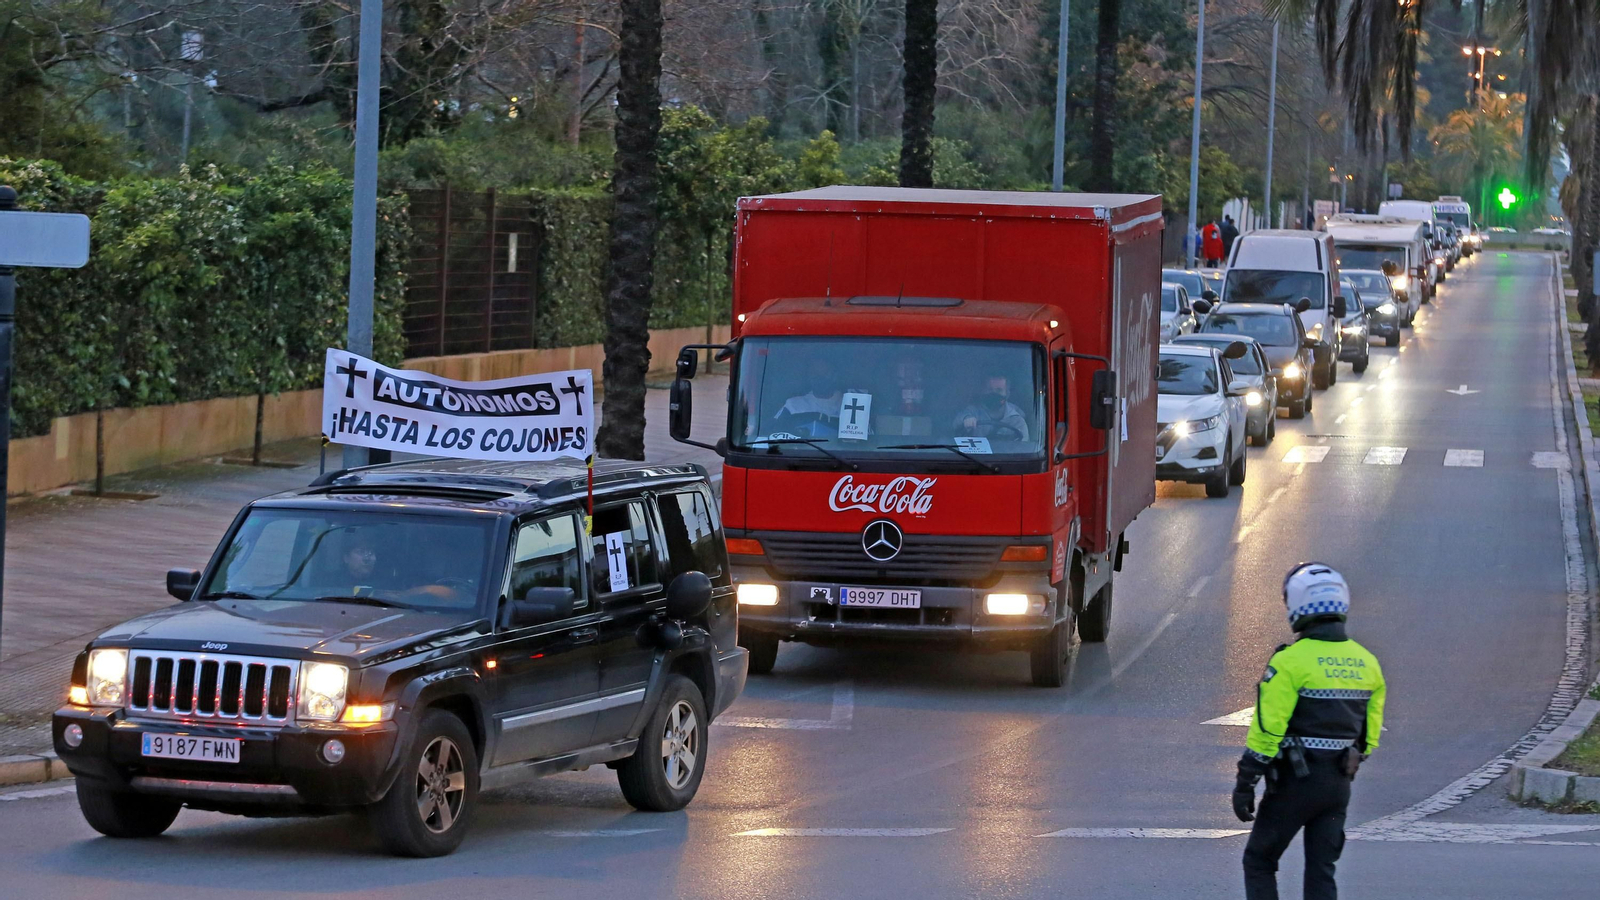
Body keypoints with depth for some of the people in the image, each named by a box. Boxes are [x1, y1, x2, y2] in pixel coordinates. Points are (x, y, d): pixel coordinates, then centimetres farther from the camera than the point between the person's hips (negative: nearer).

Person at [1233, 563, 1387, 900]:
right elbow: (1371, 730, 11)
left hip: (1296, 781, -6)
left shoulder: (1292, 661, -16)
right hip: (1339, 783, 6)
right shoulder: (1365, 662, 5)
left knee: (1259, 862, 8)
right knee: (1322, 871, 11)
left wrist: (1245, 783, -12)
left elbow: (1267, 728, -17)